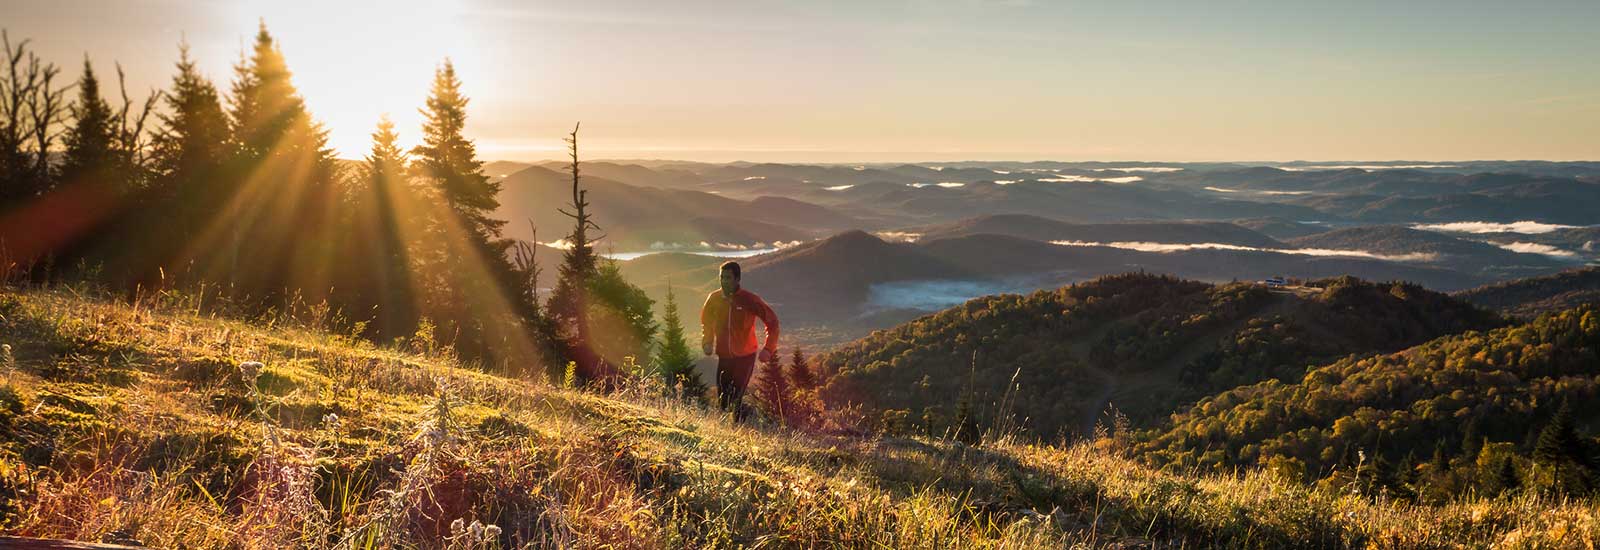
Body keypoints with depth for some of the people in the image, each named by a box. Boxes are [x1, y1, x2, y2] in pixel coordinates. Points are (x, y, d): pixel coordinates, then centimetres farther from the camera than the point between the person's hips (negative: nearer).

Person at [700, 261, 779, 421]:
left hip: (746, 356, -4)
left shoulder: (750, 300, -15)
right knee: (722, 401, 9)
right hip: (724, 356, 4)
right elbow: (706, 320, 17)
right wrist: (707, 341, 6)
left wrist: (768, 349, -13)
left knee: (736, 400, -9)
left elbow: (772, 321, -7)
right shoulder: (714, 298, -4)